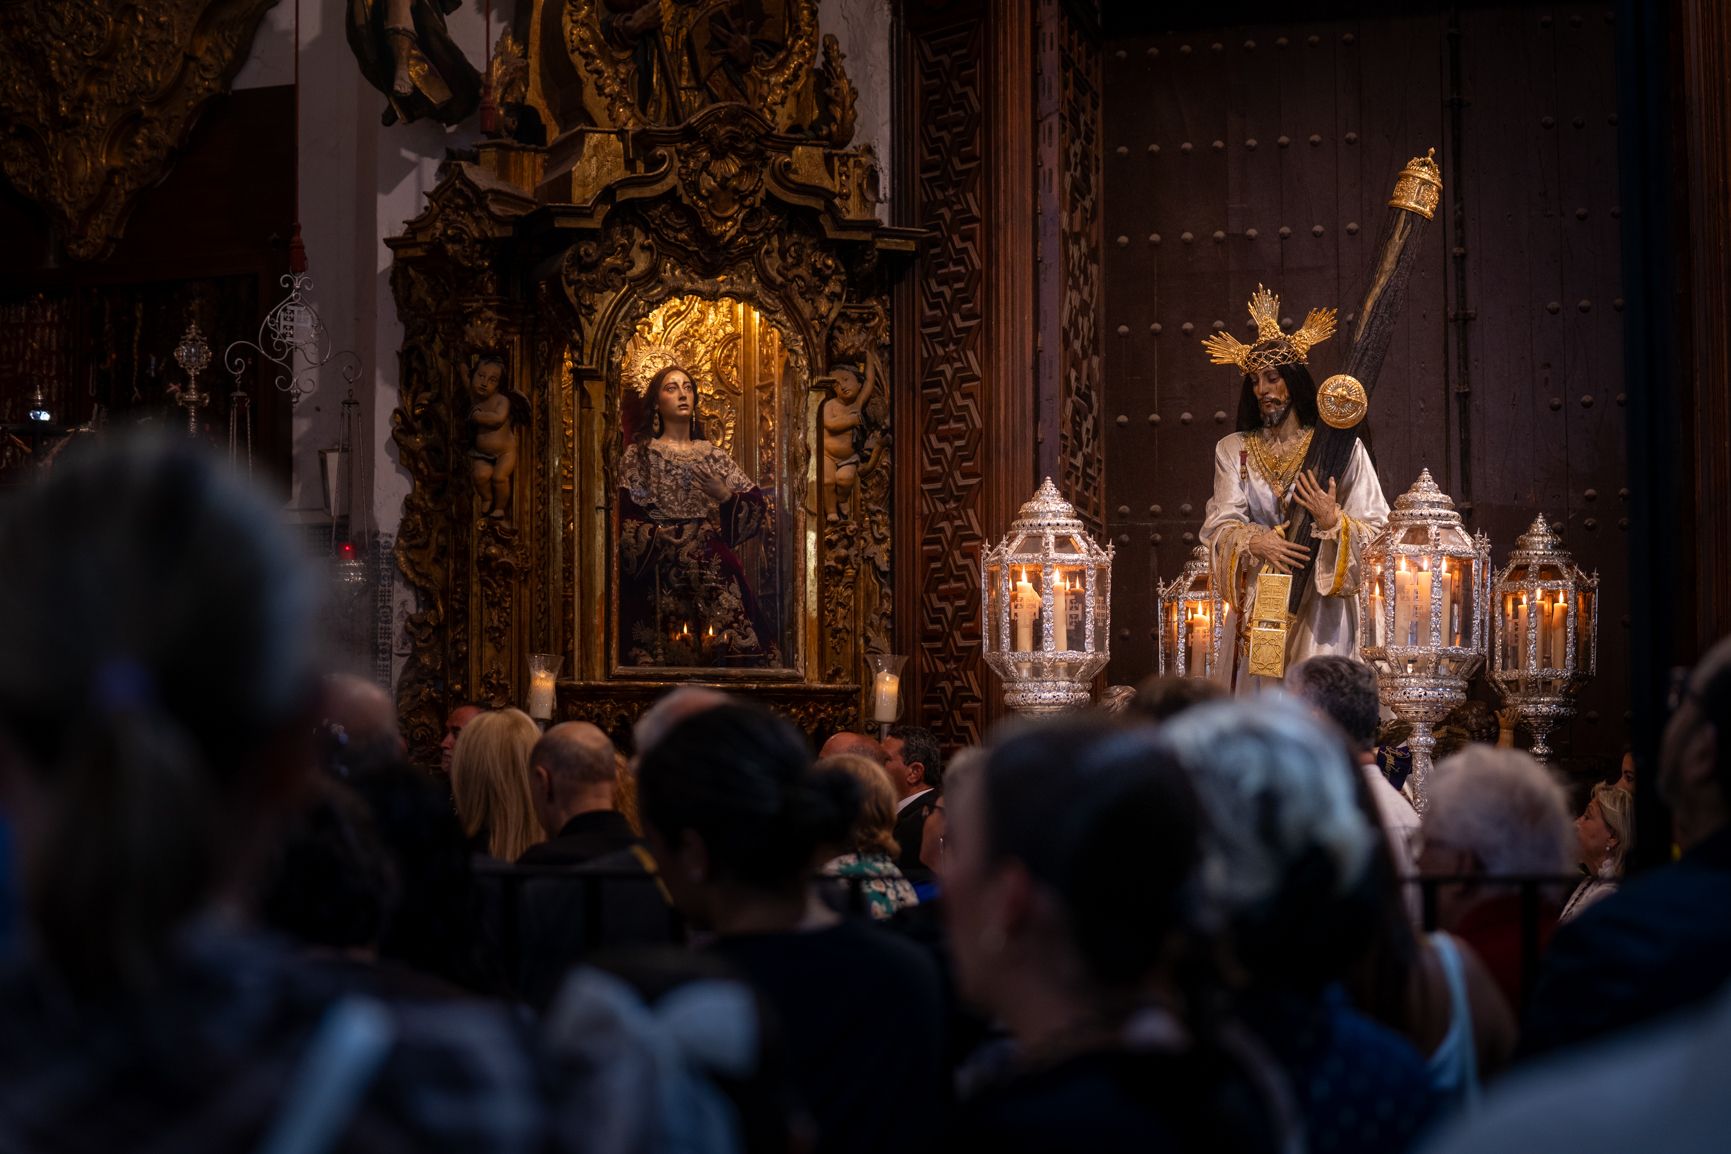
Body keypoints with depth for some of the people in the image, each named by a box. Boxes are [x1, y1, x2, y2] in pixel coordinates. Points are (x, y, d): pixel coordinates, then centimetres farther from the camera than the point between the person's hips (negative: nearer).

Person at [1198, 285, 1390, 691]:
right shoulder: (1233, 450, 11)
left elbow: (1373, 528, 0)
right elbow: (1219, 524, 2)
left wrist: (1332, 521, -19)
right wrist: (1256, 541, -17)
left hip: (1319, 604, -2)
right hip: (1255, 602, 2)